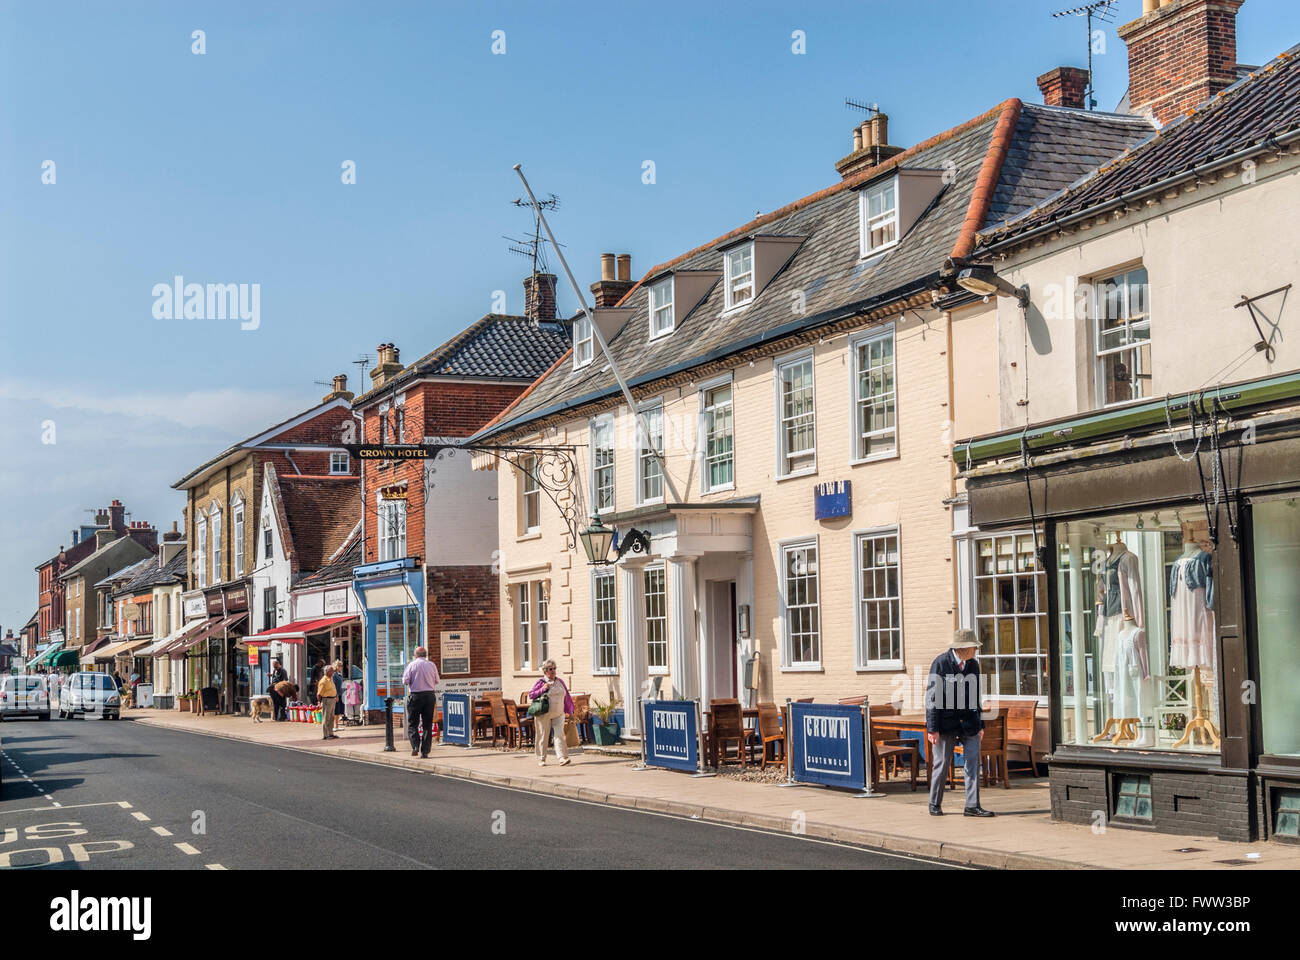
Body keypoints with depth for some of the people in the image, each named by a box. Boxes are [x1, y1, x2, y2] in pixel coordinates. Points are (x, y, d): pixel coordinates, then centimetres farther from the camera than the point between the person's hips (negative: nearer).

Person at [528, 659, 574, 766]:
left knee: (559, 735, -8)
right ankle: (541, 760, 13)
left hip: (558, 714, 3)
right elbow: (530, 695, -4)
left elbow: (566, 697, 19)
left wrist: (568, 710, 19)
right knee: (543, 736, 3)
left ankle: (562, 758, -14)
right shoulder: (540, 683, -2)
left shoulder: (560, 681, 11)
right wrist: (542, 689, -15)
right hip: (544, 715, -3)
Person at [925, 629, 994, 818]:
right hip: (946, 722, -5)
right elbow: (932, 696, -10)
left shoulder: (973, 664, 7)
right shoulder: (941, 663, -10)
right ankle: (935, 804, 18)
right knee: (942, 763, 3)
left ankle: (972, 806, 4)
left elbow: (975, 696, 16)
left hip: (969, 722, 5)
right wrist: (932, 727, -13)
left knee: (973, 762, -1)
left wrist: (980, 724, 15)